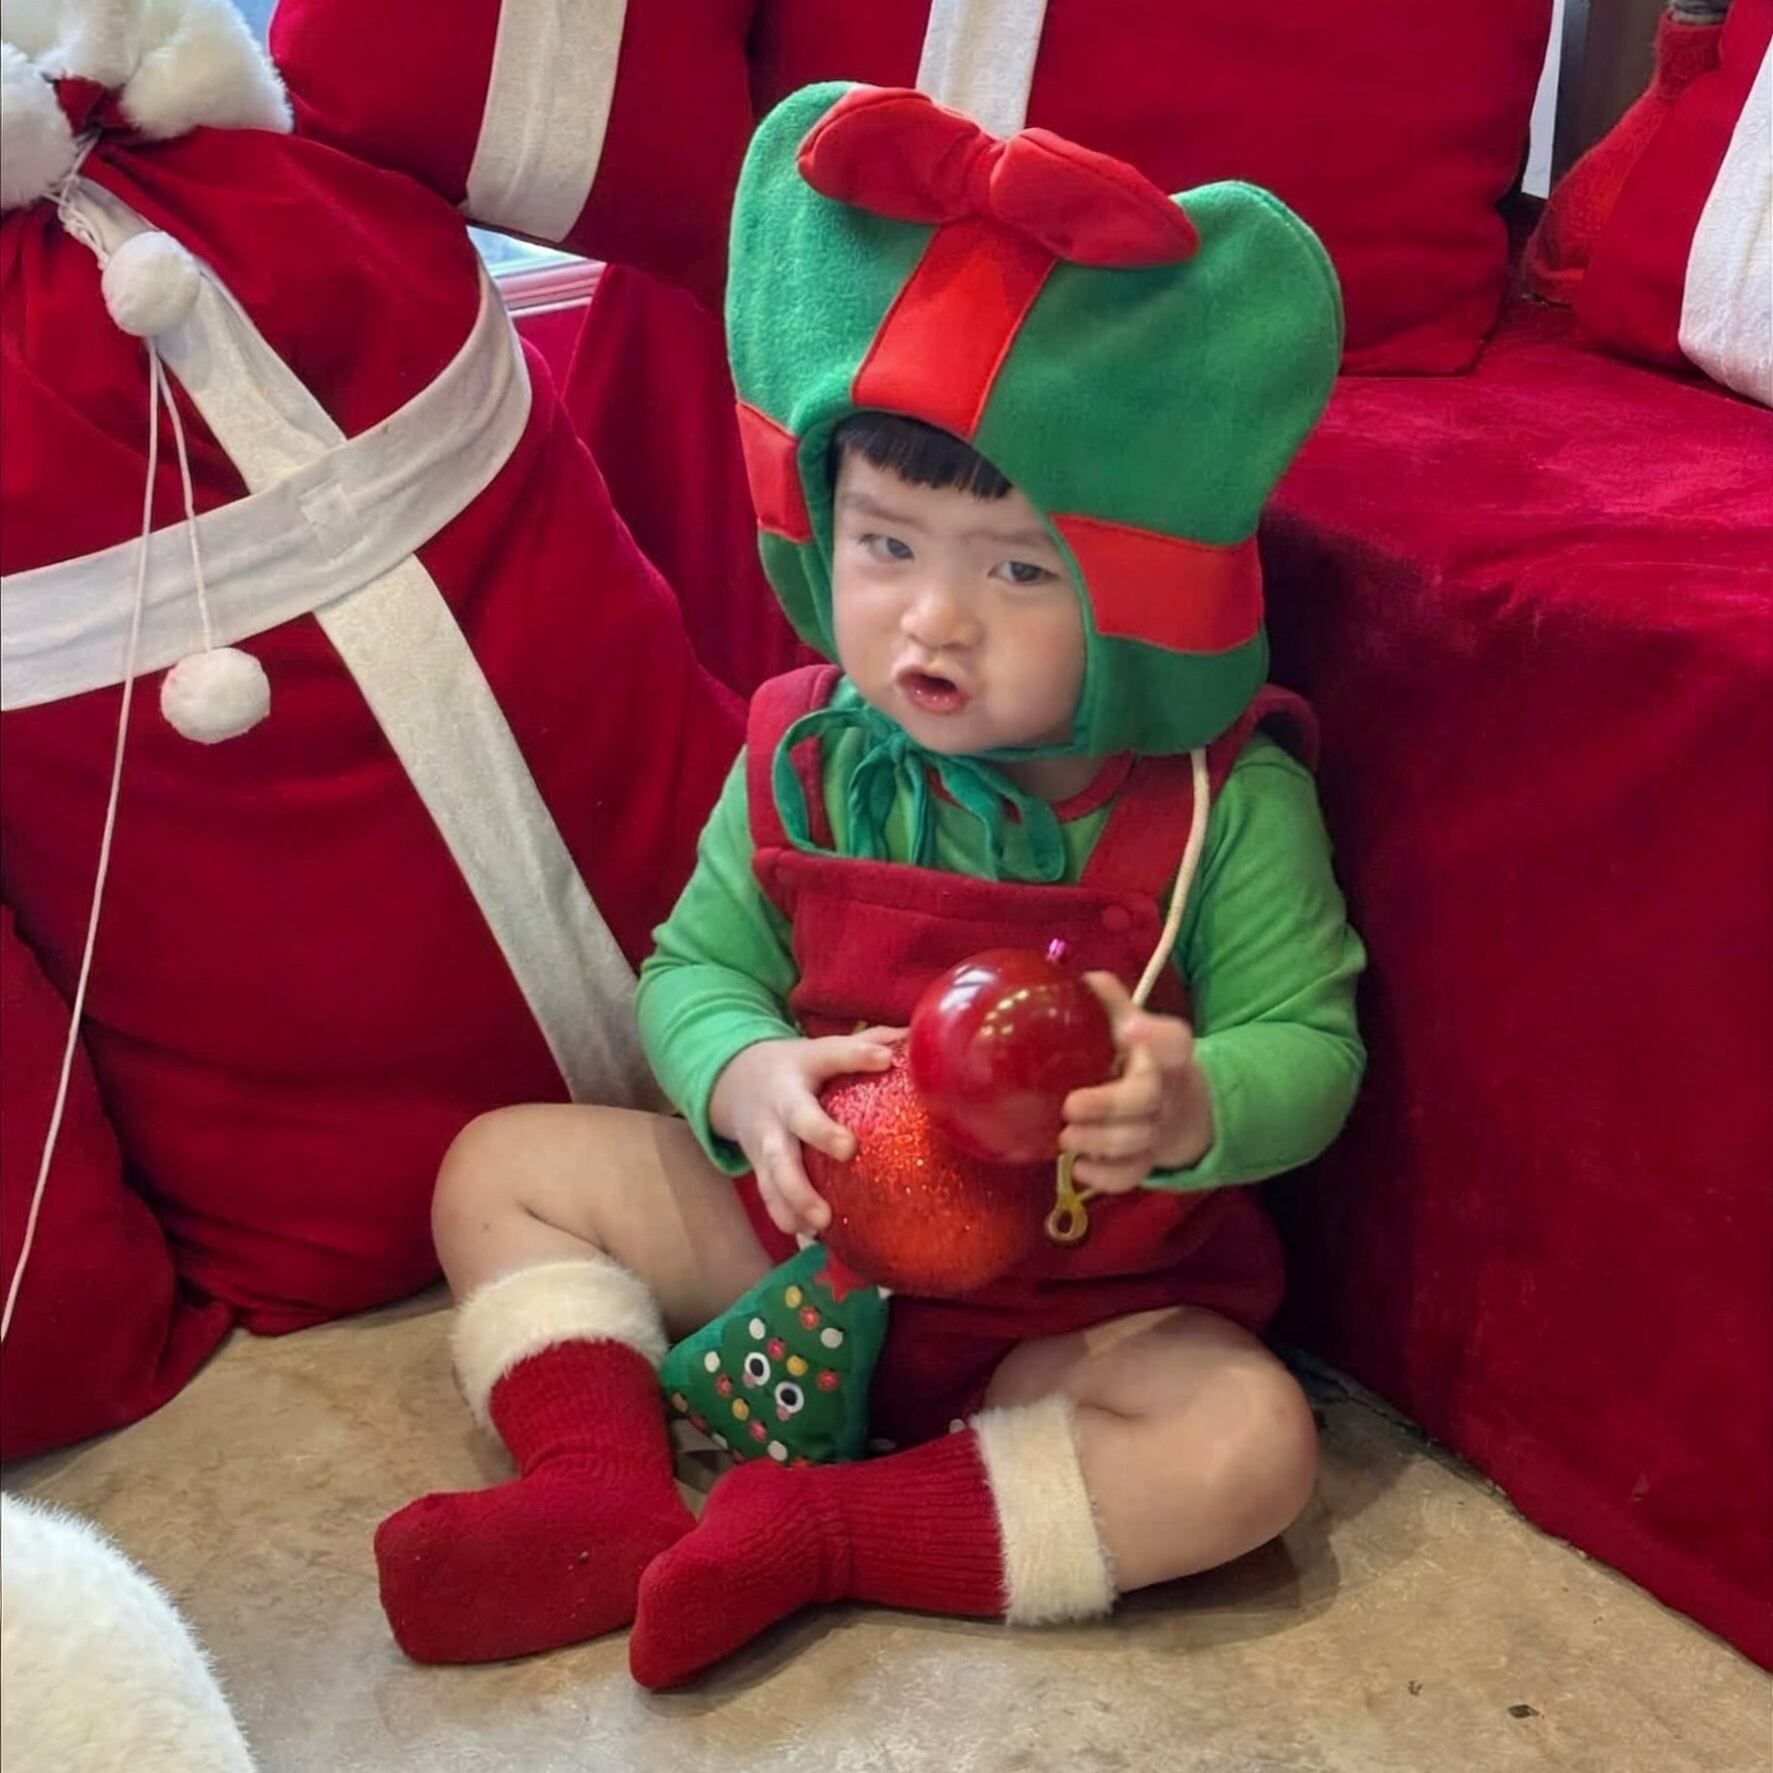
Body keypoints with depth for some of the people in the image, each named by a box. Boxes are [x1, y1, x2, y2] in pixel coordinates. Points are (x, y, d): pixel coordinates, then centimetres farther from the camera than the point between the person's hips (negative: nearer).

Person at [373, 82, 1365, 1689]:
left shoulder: (1226, 802, -17)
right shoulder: (805, 758, -6)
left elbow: (1309, 1046, -14)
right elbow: (694, 967, -1)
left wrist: (1195, 1106, -38)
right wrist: (745, 1076, -25)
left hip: (1087, 1296, -3)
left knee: (1248, 1440, -31)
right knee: (502, 1164, 2)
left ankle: (811, 1534, -23)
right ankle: (610, 1499, -14)